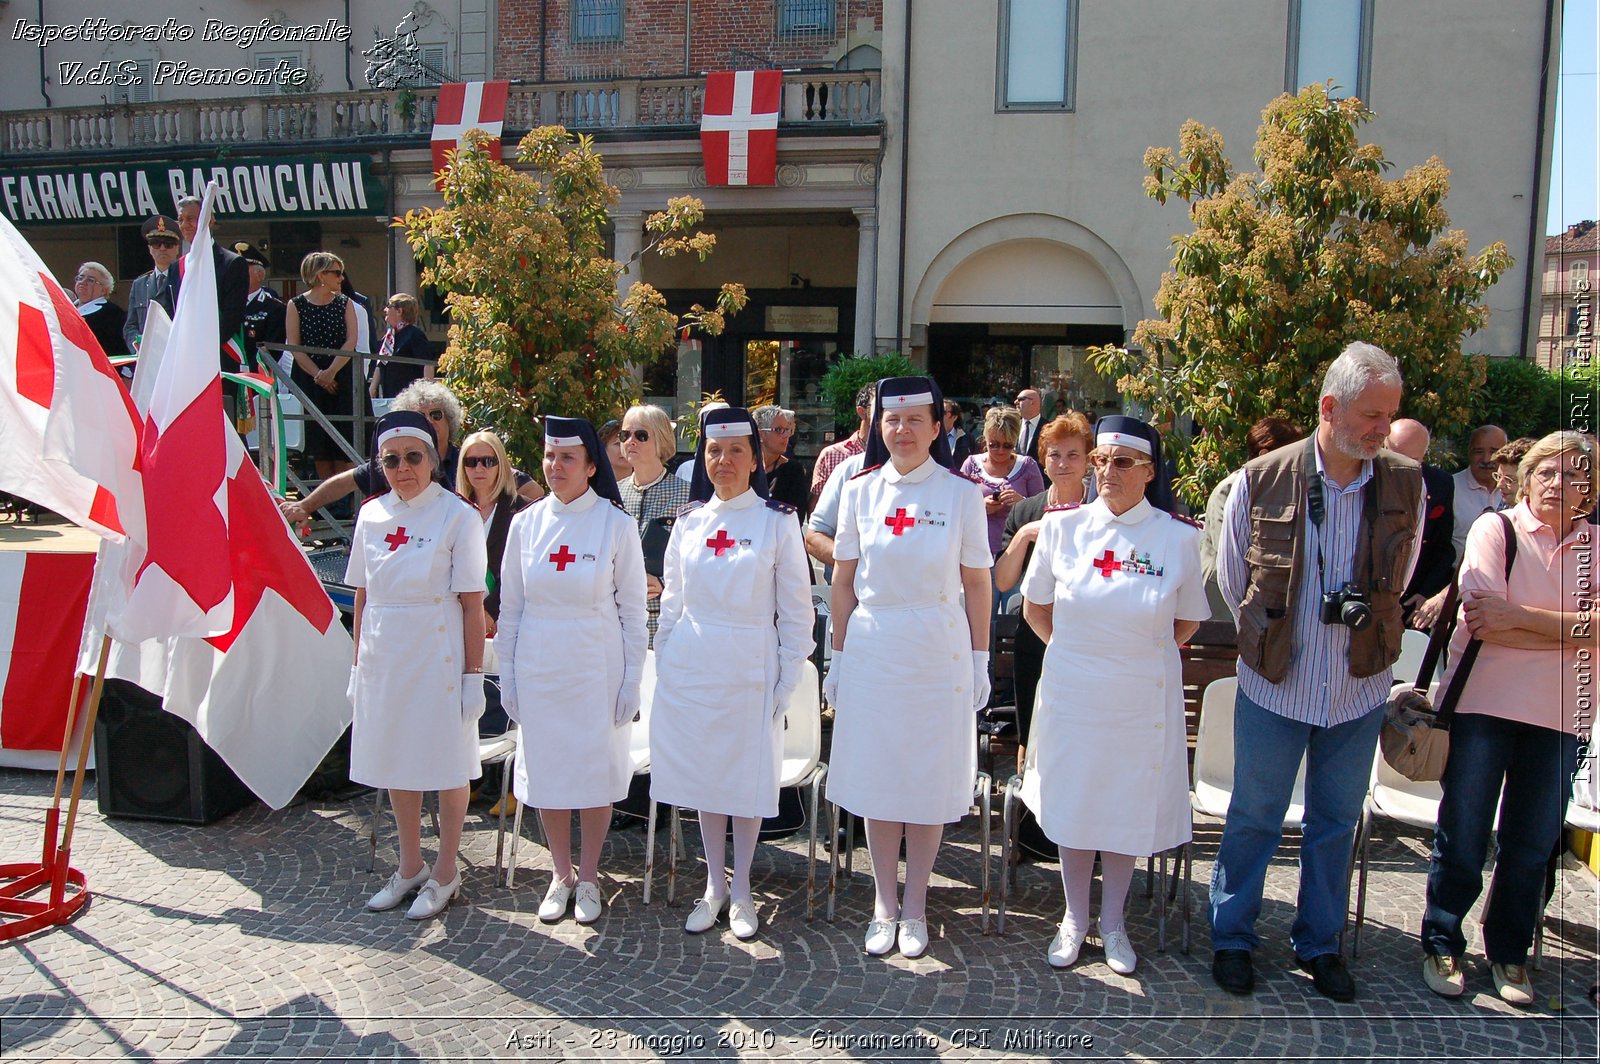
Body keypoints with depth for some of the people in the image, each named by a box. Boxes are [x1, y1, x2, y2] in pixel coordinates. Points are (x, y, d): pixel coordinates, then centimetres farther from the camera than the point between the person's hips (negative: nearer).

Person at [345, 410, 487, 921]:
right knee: (395, 762, 15)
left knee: (447, 763, 6)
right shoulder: (371, 516, 6)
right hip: (383, 655, 5)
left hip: (437, 655, -5)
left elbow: (472, 604, -10)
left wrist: (473, 674, -12)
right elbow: (362, 596, 10)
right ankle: (410, 865, 32)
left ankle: (445, 873, 22)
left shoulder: (457, 516, -9)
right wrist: (359, 664, 10)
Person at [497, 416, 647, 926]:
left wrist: (631, 679, -5)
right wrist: (507, 673, 5)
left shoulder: (615, 524, -6)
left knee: (598, 768, 4)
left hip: (596, 667, -3)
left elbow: (633, 608, -3)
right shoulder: (526, 523, 3)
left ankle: (589, 878, 22)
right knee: (546, 767, 9)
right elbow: (510, 605, 7)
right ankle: (561, 875, 26)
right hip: (539, 667, 3)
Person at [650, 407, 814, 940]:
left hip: (750, 669, -3)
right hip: (691, 668, 3)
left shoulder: (778, 522, -4)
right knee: (703, 776, 11)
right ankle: (713, 885, 27)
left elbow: (796, 610, -3)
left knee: (749, 777, 5)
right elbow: (672, 602, 12)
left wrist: (788, 679, -5)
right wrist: (665, 665, 8)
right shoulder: (689, 522, 7)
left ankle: (741, 889, 23)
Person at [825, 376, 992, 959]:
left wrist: (980, 660, 0)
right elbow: (844, 582, 7)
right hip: (871, 651, 2)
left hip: (939, 654, -1)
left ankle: (914, 907, 23)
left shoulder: (962, 494, -2)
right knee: (876, 779, 8)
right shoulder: (859, 491, 3)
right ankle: (884, 904, 24)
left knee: (930, 781, 6)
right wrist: (838, 658, 7)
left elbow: (976, 584, 1)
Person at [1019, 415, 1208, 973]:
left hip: (1143, 700, -1)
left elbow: (1187, 622, 6)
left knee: (1130, 809, 12)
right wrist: (1075, 652, 9)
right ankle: (1075, 919, 31)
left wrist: (1140, 656, 7)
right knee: (1071, 804, 11)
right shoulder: (1062, 526, -6)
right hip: (1072, 695, 1)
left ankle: (1113, 922, 32)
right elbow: (1034, 607, 7)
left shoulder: (1181, 538, -8)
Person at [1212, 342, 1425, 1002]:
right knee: (1254, 820, 11)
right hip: (1275, 687, -2)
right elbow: (1232, 577, 2)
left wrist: (1362, 634, 13)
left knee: (1336, 824, 16)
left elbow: (1398, 582, 11)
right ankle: (1232, 938, 28)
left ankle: (1319, 943, 34)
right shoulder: (1261, 481, -12)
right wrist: (1271, 639, 8)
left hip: (1360, 690, 2)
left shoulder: (1406, 485, -5)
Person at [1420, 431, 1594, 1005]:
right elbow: (1482, 625, -14)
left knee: (1532, 845, 11)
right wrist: (1568, 633, -11)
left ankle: (1509, 953, 28)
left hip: (1559, 713, 3)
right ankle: (1442, 943, 21)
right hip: (1484, 701, -3)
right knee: (1462, 839, 4)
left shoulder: (1592, 544, 5)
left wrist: (1519, 616, -17)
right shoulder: (1495, 529, -3)